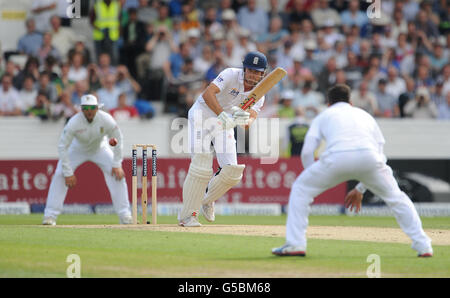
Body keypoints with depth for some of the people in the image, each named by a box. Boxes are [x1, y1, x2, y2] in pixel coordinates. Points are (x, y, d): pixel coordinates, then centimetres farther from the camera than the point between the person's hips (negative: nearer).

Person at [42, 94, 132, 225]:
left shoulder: (106, 120, -30)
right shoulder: (74, 122, -34)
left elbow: (118, 140, -14)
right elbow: (62, 146, -29)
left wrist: (117, 164, -19)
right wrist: (68, 173, -31)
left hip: (100, 149, 1)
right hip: (77, 149, -1)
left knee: (117, 173, -14)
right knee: (59, 175, -17)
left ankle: (124, 214, -4)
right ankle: (50, 215, -9)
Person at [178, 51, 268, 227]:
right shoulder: (230, 75, -20)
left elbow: (251, 119, -18)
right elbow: (207, 94, -34)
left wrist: (244, 121, -42)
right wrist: (223, 115, -45)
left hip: (225, 123, 6)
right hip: (203, 115, -6)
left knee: (232, 172, -5)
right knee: (201, 167, -17)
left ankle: (207, 200, 23)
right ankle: (187, 215, -9)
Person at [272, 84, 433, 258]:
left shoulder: (323, 116, 31)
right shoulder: (364, 115, 38)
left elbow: (307, 152, 17)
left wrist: (315, 184, 30)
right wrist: (360, 190, 40)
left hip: (337, 158, -2)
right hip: (369, 157, 2)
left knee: (300, 189, 19)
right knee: (395, 196, 23)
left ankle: (295, 244, 10)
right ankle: (423, 246, 16)